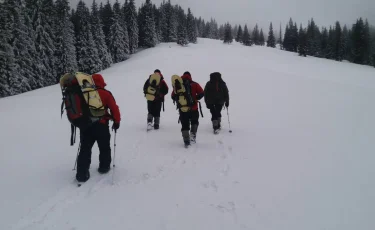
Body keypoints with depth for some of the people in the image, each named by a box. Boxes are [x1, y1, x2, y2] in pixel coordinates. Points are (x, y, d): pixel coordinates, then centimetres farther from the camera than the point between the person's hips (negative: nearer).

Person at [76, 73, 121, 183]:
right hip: (101, 125, -3)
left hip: (85, 124, 3)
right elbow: (114, 108, -7)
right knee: (104, 147, 17)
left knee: (85, 149, 8)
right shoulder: (105, 93, -4)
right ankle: (104, 167, 29)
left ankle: (82, 173, 5)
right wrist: (116, 121, 5)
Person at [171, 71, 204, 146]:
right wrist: (195, 98, 7)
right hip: (193, 108, -1)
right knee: (194, 121, 23)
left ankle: (186, 140, 1)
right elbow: (201, 93, -8)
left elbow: (173, 96, 1)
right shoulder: (195, 84, -2)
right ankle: (193, 134, 8)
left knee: (184, 124, 8)